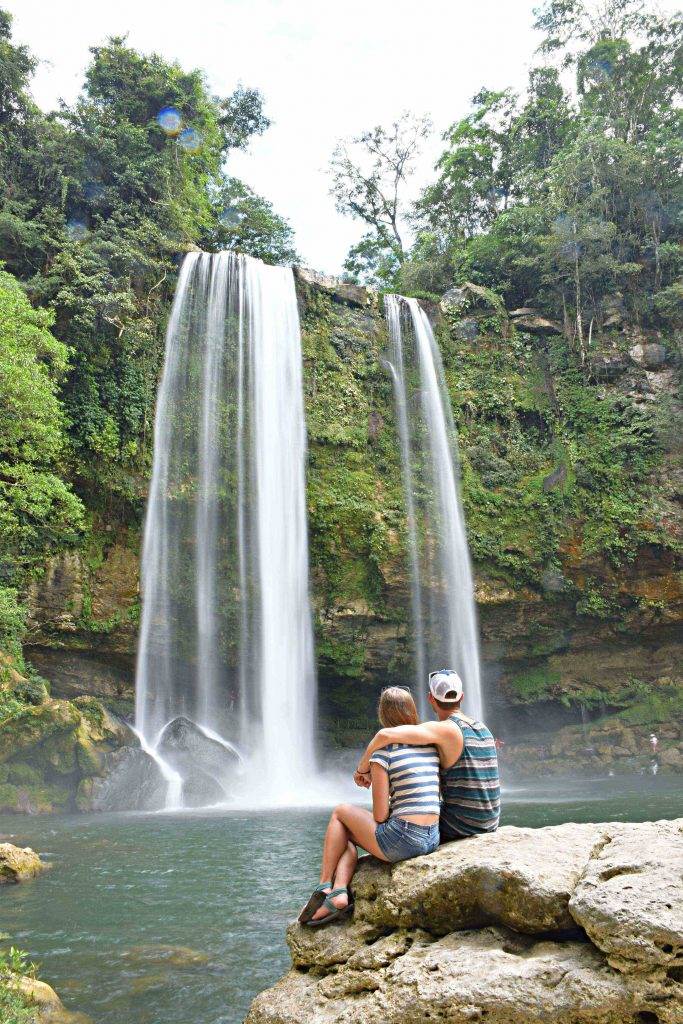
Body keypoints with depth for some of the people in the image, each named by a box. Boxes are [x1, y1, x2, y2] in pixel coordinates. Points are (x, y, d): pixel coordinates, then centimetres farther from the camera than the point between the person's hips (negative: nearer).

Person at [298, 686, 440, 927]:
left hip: (402, 841, -7)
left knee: (341, 812, 19)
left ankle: (324, 888, 18)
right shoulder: (431, 745, 9)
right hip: (432, 839, 7)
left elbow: (380, 815, -10)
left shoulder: (383, 750, -10)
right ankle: (339, 893, 4)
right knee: (348, 835, 22)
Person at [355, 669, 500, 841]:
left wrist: (362, 767, -12)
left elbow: (385, 735, -29)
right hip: (490, 825, 7)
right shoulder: (482, 728, 7)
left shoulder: (444, 729, -18)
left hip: (461, 826, -7)